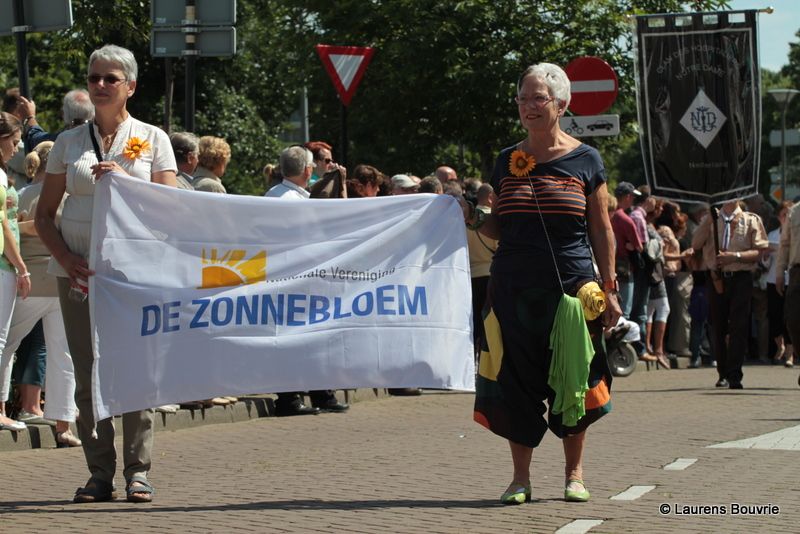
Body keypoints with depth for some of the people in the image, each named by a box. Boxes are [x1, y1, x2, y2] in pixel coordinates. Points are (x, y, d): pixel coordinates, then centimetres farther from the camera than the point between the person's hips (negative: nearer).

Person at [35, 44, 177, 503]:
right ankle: (100, 473, 5)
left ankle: (138, 471, 0)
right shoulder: (70, 142, 11)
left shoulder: (152, 139, 6)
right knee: (88, 371, 0)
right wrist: (65, 257, -6)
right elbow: (45, 214, 11)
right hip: (80, 270, 2)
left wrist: (124, 180, -15)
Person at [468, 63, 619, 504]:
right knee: (516, 381, -1)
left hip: (570, 285, -2)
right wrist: (473, 218, -4)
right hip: (514, 289, 2)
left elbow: (601, 230, 4)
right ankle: (520, 477, 8)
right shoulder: (507, 162, 10)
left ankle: (574, 473, 16)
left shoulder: (584, 160, 3)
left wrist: (609, 288, 0)